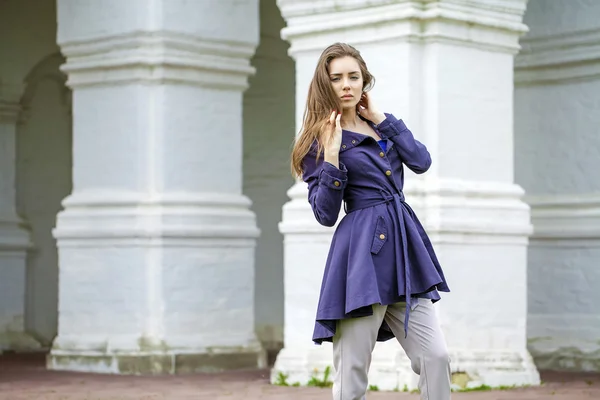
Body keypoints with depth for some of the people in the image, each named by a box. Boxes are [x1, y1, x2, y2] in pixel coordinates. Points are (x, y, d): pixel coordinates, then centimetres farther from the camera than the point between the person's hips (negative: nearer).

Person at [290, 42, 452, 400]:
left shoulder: (382, 125, 17)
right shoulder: (319, 138, 1)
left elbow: (421, 161, -1)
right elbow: (326, 214, -6)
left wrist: (381, 119, 2)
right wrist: (332, 156, -16)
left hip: (404, 249, 5)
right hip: (361, 253, -5)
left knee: (436, 356, -2)